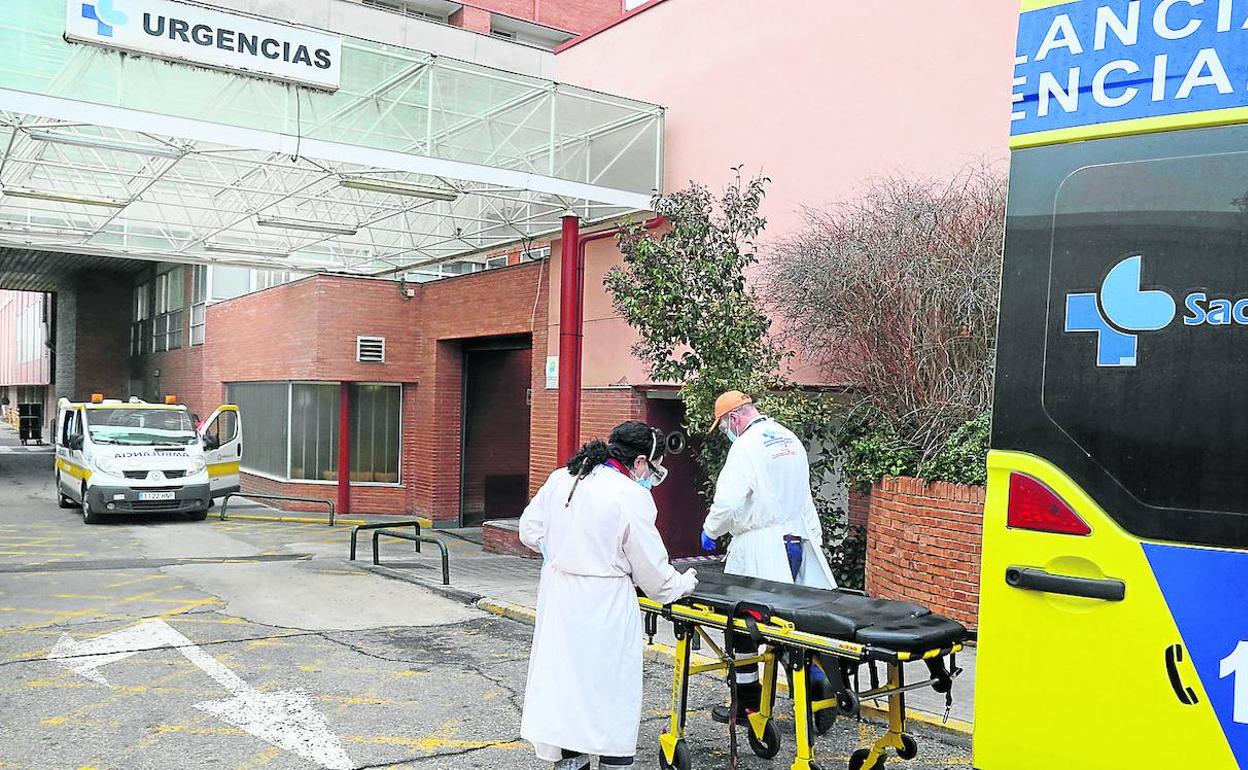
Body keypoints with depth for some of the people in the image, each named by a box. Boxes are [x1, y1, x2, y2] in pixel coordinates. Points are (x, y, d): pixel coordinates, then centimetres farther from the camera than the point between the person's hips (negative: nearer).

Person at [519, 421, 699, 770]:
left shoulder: (561, 479, 4)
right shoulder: (632, 496, -14)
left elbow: (529, 531, 12)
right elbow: (652, 571, -7)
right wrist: (683, 584, 11)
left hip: (557, 597, 6)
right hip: (604, 607, -6)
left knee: (564, 678, 16)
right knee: (610, 687, 8)